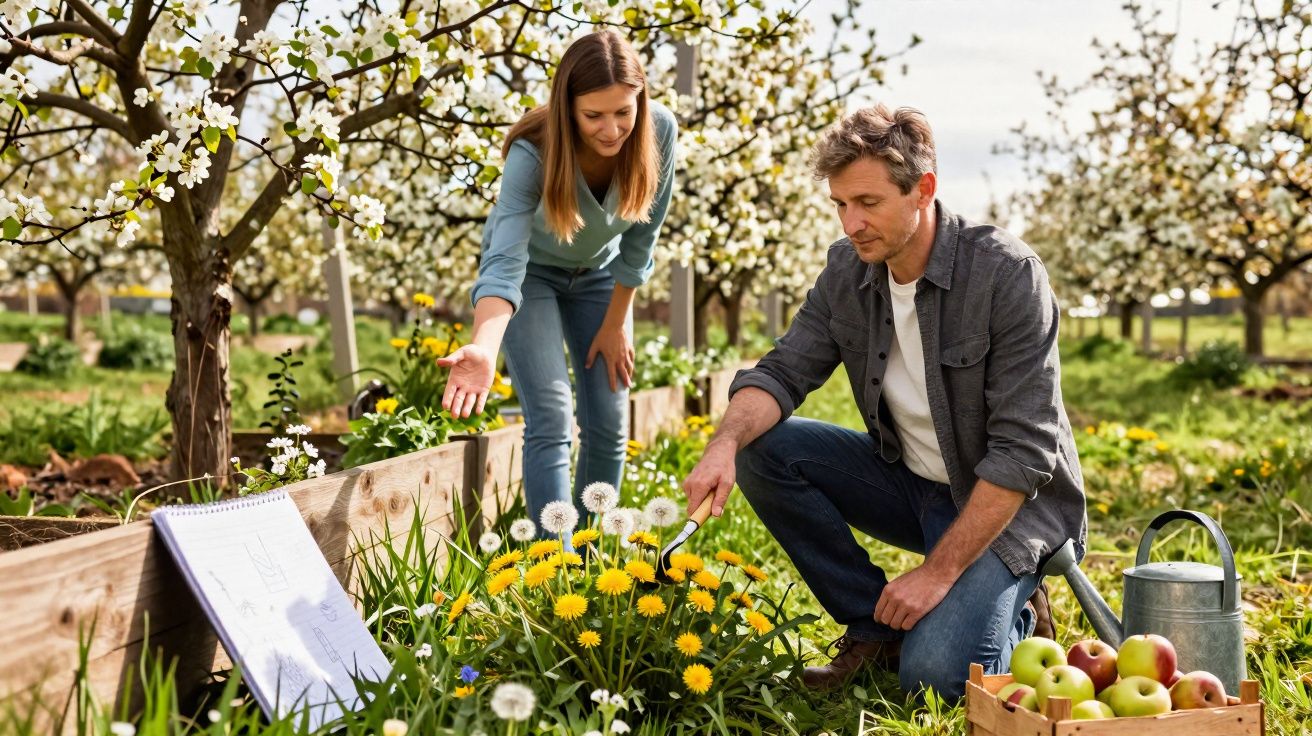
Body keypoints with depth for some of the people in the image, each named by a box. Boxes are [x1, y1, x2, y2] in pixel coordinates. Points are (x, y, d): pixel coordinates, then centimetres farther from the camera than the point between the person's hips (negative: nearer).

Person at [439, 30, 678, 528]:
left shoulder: (658, 132, -27)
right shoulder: (532, 153, -36)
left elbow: (641, 239, -14)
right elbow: (504, 263, -46)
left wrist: (615, 324, -7)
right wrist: (484, 349, -63)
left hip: (599, 275, 3)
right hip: (533, 271, -3)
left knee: (609, 426, 2)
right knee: (550, 423, -16)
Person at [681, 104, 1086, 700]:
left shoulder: (1008, 273, -23)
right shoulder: (847, 269, -4)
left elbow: (1023, 450, -24)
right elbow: (783, 372, -6)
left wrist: (939, 570, -25)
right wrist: (726, 443, -29)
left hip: (1009, 502, -6)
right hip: (911, 482, 6)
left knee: (933, 673, -27)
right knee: (763, 449, -15)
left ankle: (1014, 620, 9)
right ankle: (876, 627, -2)